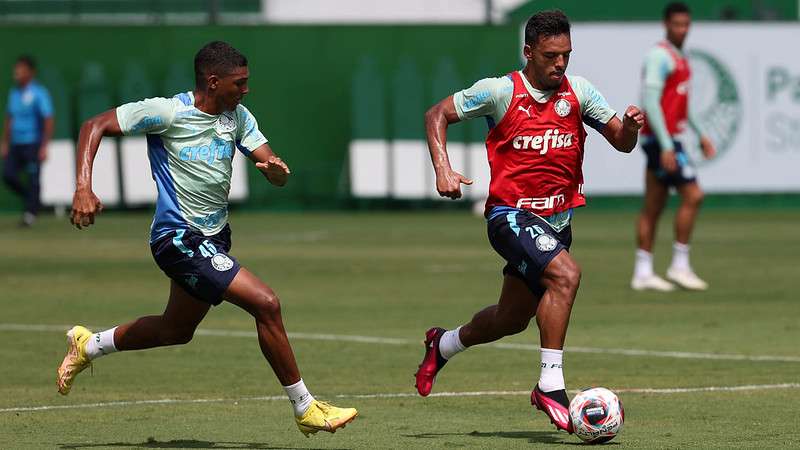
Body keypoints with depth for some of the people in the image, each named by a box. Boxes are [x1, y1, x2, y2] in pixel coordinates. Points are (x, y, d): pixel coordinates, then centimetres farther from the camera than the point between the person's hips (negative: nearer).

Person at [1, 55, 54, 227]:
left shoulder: (39, 93, -8)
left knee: (33, 180, -6)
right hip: (16, 145, 6)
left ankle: (31, 213, 2)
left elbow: (49, 120, -13)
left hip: (33, 144, -6)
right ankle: (31, 198, 18)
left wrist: (44, 146, -20)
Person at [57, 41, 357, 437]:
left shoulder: (237, 117, 4)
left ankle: (87, 346, 45)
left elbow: (277, 176, 3)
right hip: (179, 237, -9)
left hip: (212, 237, 9)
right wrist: (83, 189, -25)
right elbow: (94, 126, -13)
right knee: (266, 304, -18)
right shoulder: (168, 112, -16)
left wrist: (276, 169, -23)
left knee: (177, 330, 23)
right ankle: (305, 409, -8)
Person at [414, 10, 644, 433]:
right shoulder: (500, 91, -10)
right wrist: (443, 169, -15)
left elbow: (622, 142, 0)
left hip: (558, 219, 6)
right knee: (565, 274, -30)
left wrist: (630, 125, -24)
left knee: (513, 319, 17)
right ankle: (550, 386, -25)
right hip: (511, 213, -6)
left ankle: (444, 344, 47)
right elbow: (437, 115, -1)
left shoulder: (578, 91, 0)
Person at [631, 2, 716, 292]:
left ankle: (643, 273, 10)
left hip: (667, 140, 9)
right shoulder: (659, 56, -13)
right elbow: (650, 101, -20)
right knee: (693, 195, -12)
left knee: (654, 207, 9)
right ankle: (679, 265, -8)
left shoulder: (679, 58, 17)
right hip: (660, 138, -9)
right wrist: (666, 146, -23)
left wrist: (700, 135, 25)